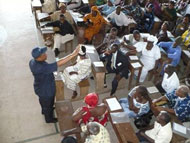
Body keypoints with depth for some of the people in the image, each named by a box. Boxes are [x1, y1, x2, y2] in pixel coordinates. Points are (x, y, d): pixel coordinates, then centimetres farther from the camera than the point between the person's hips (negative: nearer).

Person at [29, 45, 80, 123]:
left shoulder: (33, 61, -16)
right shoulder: (41, 68, -45)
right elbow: (58, 64, -48)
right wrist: (73, 55, -48)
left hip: (41, 87, 8)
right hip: (46, 91, -8)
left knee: (43, 101, 36)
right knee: (48, 104, 22)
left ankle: (44, 111, 66)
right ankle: (49, 119, 50)